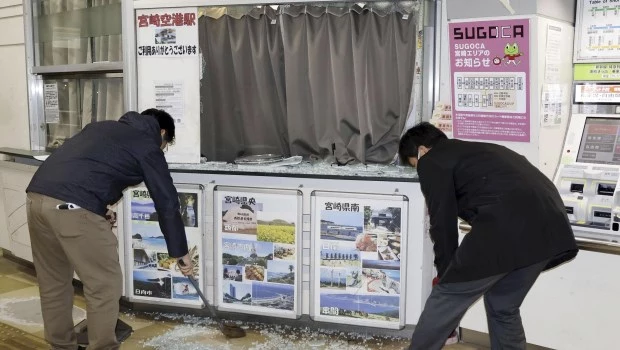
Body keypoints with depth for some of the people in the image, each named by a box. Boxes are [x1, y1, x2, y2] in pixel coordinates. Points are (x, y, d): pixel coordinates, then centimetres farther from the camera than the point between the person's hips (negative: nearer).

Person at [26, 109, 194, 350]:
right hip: (73, 207, -8)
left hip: (37, 196, 8)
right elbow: (167, 203, 11)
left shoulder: (103, 126, 29)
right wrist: (180, 252, 18)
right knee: (104, 285, 7)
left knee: (53, 282, 21)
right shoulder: (148, 147, 10)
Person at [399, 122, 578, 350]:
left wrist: (445, 274, 21)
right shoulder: (475, 150, 35)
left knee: (447, 298, 9)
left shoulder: (431, 161, 12)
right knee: (503, 307, 24)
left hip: (508, 226, -8)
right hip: (551, 226, 8)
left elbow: (443, 223, 8)